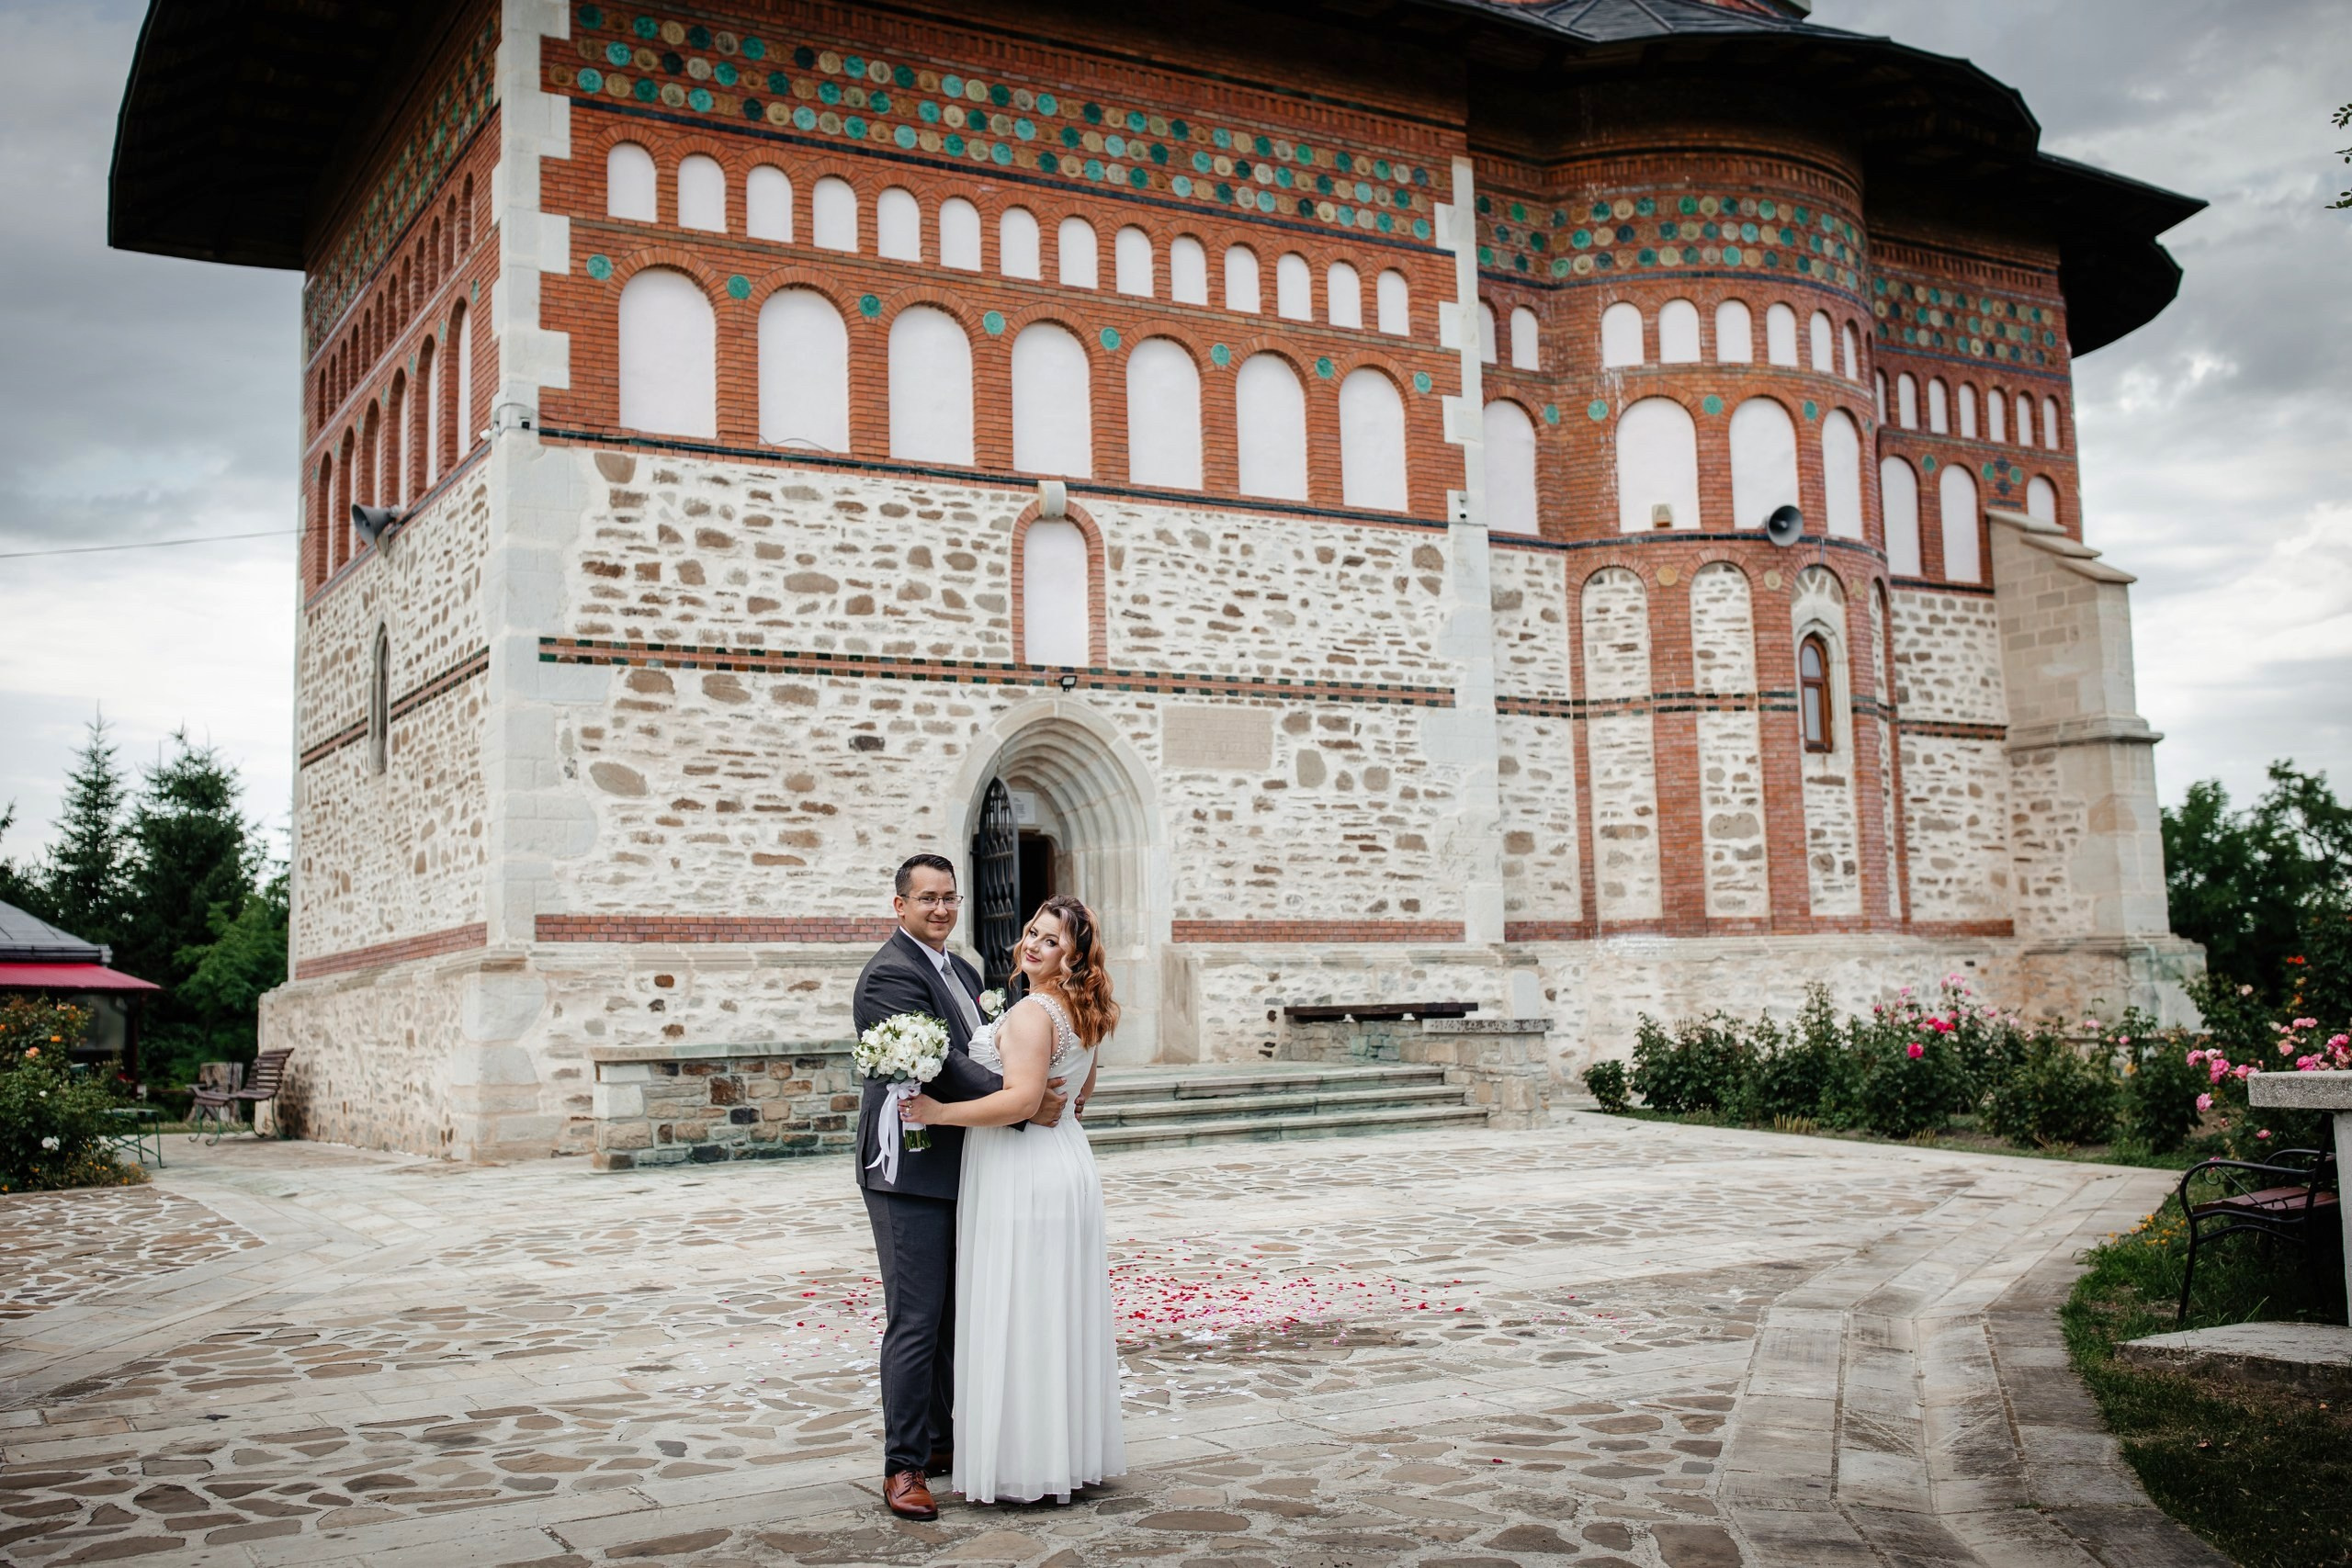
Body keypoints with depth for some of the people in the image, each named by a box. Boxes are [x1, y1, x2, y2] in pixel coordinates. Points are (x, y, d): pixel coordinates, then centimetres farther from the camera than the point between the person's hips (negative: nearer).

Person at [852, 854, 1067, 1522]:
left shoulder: (961, 971, 15)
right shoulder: (890, 975, -15)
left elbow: (980, 1056, 19)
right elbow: (940, 1065, -24)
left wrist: (1037, 1091, 0)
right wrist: (1025, 1106, -22)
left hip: (957, 1171, 9)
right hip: (912, 1172, -9)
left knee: (951, 1316, 15)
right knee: (915, 1322, -5)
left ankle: (937, 1442, 27)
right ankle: (903, 1467, 3)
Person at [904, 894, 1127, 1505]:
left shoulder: (1031, 1012, -18)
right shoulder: (1079, 1012, 11)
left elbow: (1021, 1099, -26)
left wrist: (937, 1112, -21)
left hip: (1024, 1176, -10)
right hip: (1066, 1162, 10)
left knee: (1018, 1316, -1)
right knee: (1061, 1315, 15)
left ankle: (1026, 1463, 6)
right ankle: (1077, 1450, 23)